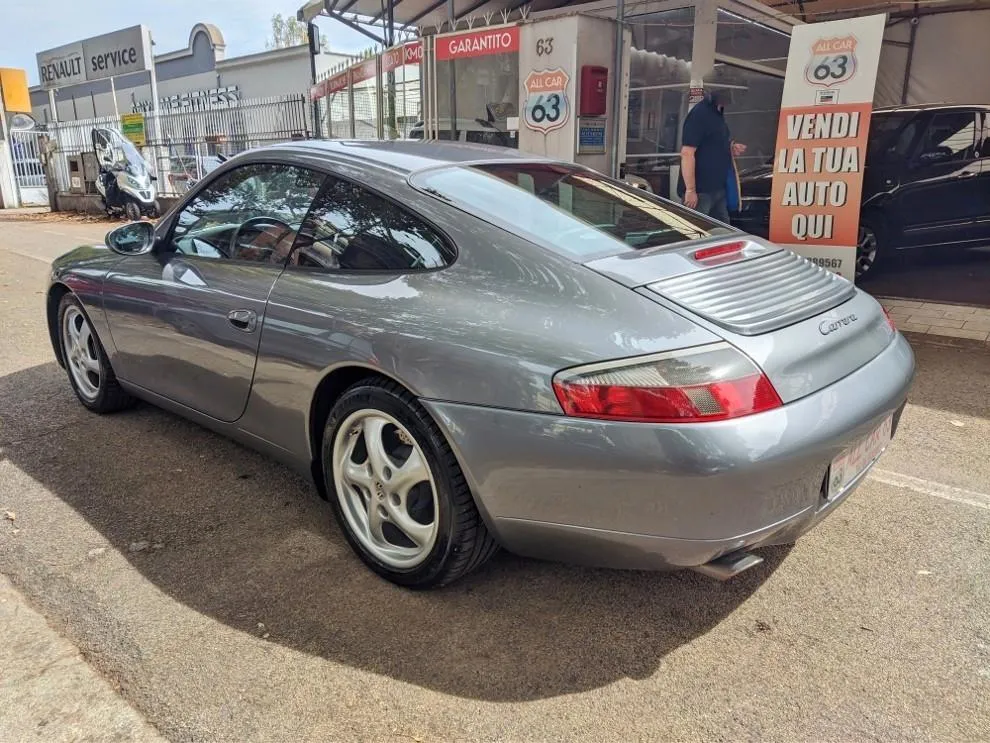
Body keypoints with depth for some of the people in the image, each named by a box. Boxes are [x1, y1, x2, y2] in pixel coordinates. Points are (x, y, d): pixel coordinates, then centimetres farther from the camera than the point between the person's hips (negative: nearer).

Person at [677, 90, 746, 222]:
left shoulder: (718, 114, 13)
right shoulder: (700, 113, -15)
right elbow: (687, 153, -21)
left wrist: (732, 150, 5)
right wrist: (690, 190, -24)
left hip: (718, 188, 10)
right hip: (700, 190, -10)